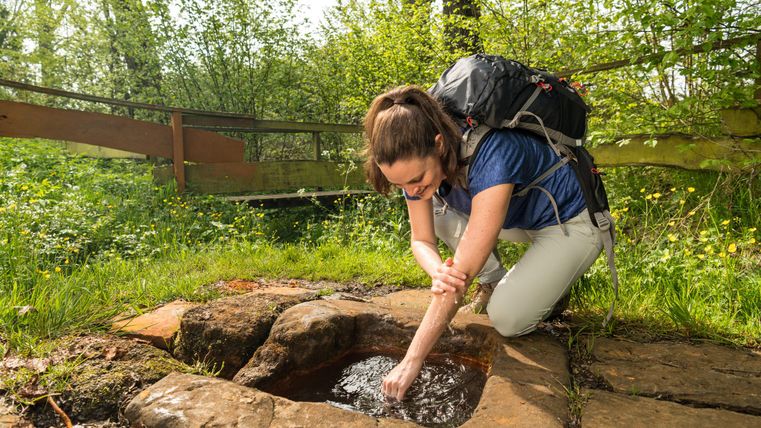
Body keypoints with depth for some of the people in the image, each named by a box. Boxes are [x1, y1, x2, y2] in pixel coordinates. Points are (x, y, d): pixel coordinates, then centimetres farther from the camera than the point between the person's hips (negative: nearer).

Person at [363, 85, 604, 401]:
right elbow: (422, 239, -9)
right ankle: (494, 282, 4)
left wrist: (411, 362, -38)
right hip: (518, 218, 7)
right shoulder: (417, 162, -19)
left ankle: (555, 282, 9)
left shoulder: (492, 154, -40)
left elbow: (463, 270, -41)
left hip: (569, 224, -7)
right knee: (433, 211, -10)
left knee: (508, 319, -23)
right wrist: (438, 272, -35)